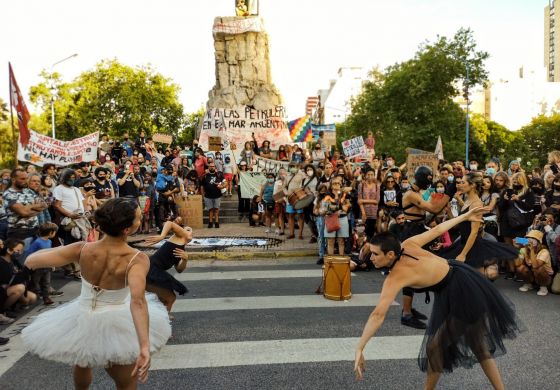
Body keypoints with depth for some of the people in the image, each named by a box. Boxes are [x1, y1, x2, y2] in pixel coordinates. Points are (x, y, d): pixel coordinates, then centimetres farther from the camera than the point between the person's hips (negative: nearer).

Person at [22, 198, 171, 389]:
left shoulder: (82, 249, -21)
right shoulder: (138, 259, -29)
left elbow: (30, 262, -15)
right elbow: (137, 301, -43)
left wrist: (54, 249, 5)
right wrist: (144, 347, -45)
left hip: (82, 321, 4)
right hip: (118, 324, -3)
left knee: (82, 366, 37)